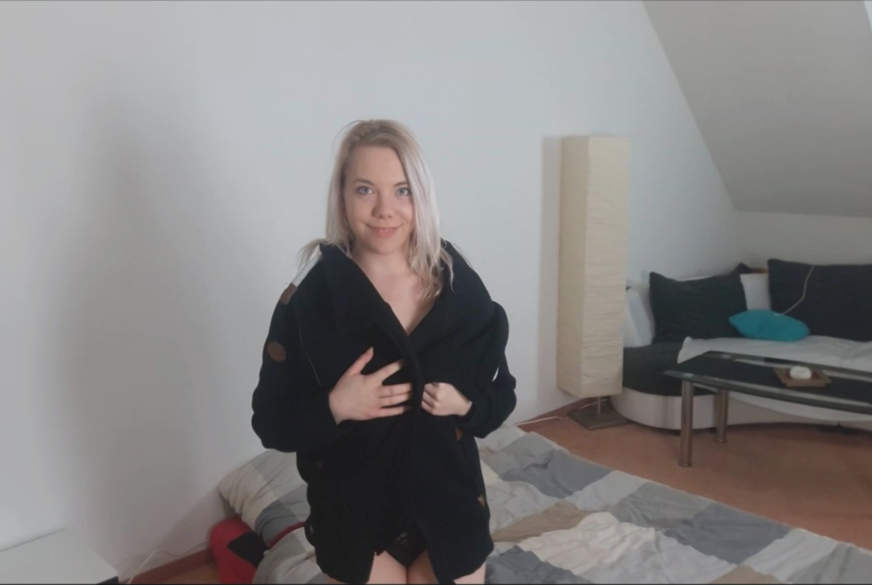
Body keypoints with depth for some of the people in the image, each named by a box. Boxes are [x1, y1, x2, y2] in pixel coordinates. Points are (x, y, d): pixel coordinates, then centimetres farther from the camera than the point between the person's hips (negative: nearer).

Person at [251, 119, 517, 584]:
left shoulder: (459, 286, -8)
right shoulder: (309, 298, -13)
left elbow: (502, 393, 2)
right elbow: (271, 422, -8)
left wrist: (467, 405, -18)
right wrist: (334, 407, -25)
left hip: (449, 506, 2)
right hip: (354, 517, -1)